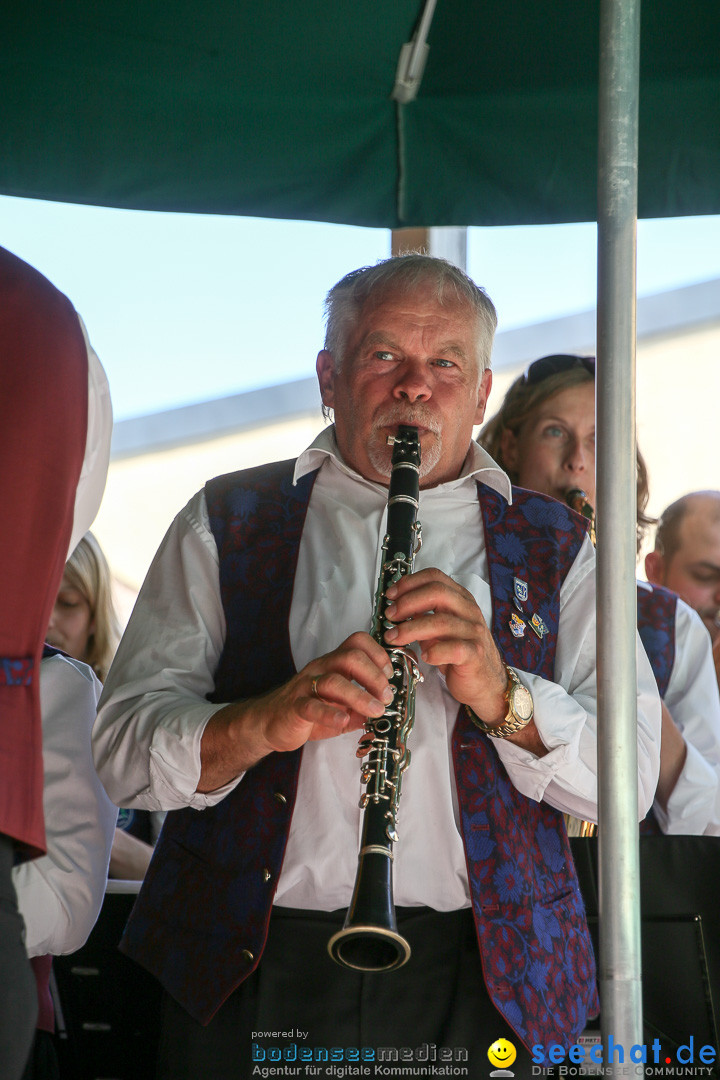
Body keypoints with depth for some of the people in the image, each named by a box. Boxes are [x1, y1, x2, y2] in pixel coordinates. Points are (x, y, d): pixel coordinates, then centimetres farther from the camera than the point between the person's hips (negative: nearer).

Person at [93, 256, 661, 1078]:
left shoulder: (553, 548, 10)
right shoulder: (228, 522, 8)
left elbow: (632, 779, 0)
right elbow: (123, 753, -1)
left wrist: (501, 694, -17)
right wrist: (264, 723, -20)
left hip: (478, 977, 1)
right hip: (248, 973, 0)